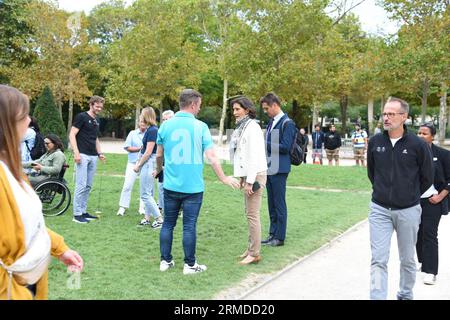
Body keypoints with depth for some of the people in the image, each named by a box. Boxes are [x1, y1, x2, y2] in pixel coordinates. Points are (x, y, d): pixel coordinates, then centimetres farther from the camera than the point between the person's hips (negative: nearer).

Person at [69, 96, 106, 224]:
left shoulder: (96, 121, 18)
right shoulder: (81, 117, -6)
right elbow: (72, 135, -11)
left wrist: (100, 153, 16)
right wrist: (76, 152, -19)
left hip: (93, 157, 8)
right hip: (83, 155, -8)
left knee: (88, 186, 10)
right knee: (81, 185, -8)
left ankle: (83, 211, 17)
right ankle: (77, 214, -3)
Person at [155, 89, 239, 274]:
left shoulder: (166, 125, 0)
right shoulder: (200, 127, -8)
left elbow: (159, 155, 10)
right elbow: (212, 157, -10)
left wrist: (158, 170, 31)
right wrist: (223, 178, 2)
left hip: (171, 185, 3)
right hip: (193, 187, -3)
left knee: (168, 224, 13)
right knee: (189, 226, 4)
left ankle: (165, 261, 20)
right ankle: (189, 265, 13)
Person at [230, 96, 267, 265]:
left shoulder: (252, 127, -13)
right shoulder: (242, 127, 14)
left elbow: (254, 155, -19)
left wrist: (250, 181, -20)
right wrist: (243, 178, 14)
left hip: (255, 175, -9)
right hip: (247, 175, 9)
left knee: (252, 214, -6)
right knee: (250, 213, 13)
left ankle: (255, 253, -1)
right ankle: (251, 248, 22)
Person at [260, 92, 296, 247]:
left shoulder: (287, 123, -11)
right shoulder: (271, 122, 14)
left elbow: (285, 147, -18)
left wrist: (265, 144, -15)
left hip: (279, 169, -8)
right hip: (269, 168, 8)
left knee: (279, 204, 1)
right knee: (272, 204, 14)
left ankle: (280, 237, 10)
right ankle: (272, 234, 24)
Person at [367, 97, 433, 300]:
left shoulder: (418, 145, -9)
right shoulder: (375, 142, -1)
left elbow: (427, 178, 3)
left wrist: (410, 196, 11)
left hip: (408, 211, -1)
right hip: (379, 210, 1)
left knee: (407, 259, 15)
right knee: (378, 260, -5)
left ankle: (405, 294, 36)